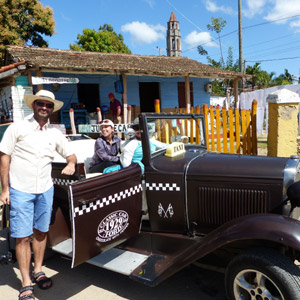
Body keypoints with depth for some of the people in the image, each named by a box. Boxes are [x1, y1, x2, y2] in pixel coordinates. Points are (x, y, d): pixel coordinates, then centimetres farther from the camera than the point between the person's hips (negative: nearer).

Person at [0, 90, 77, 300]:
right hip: (20, 190, -4)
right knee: (23, 237, -1)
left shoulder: (55, 134, 7)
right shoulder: (17, 128, -4)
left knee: (41, 232, 14)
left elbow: (70, 154, 16)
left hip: (45, 190, 4)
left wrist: (71, 164, -8)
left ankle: (38, 271, 33)